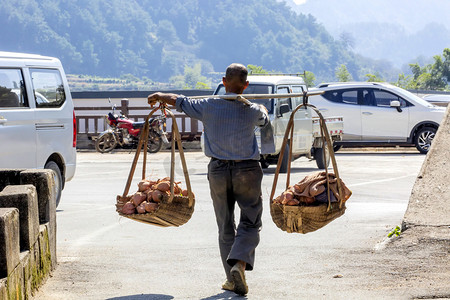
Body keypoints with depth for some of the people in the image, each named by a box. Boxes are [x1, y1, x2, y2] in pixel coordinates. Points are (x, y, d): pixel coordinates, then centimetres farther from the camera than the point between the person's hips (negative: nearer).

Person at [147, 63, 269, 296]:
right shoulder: (252, 110, -5)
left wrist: (159, 96, 31)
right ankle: (240, 262, -22)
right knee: (250, 223, 3)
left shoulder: (208, 106, -4)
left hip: (218, 170, 2)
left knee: (225, 226, 11)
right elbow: (264, 118, 20)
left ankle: (232, 280, 12)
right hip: (247, 171, -2)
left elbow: (180, 101, 11)